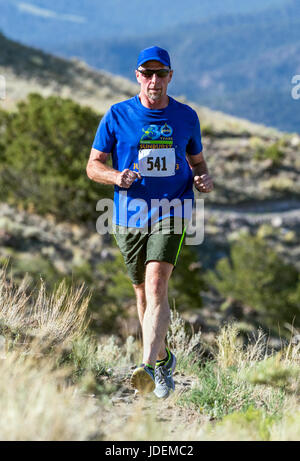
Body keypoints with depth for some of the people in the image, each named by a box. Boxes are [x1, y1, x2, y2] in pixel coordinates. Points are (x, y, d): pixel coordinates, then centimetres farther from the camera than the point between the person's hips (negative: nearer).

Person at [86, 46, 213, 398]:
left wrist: (203, 179, -4)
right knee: (143, 291, 11)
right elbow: (93, 165, 4)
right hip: (129, 216, 1)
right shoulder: (117, 116, 1)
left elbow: (196, 161, 20)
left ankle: (149, 367, -25)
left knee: (156, 286, -19)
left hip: (172, 213, -1)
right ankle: (163, 359, 31)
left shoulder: (186, 117, 6)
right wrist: (116, 177, -18)